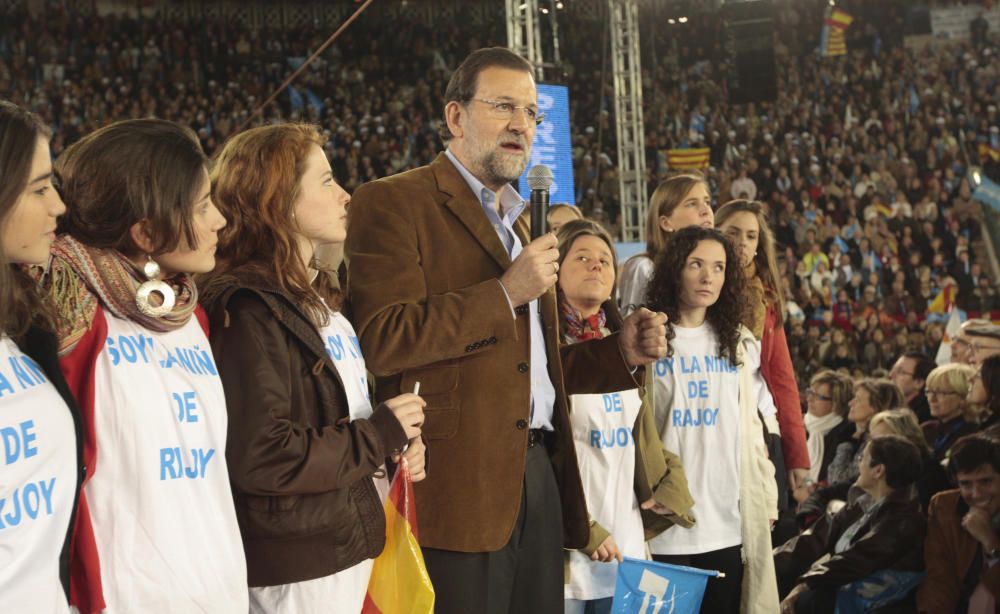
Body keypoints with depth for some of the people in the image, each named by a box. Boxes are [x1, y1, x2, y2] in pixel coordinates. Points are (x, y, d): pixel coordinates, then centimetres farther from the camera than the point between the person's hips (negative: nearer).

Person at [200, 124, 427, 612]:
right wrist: (381, 434, -16)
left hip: (348, 545, 9)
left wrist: (393, 450, 4)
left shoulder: (318, 297, 13)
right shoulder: (249, 311, -18)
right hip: (298, 570, -9)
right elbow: (260, 456, -27)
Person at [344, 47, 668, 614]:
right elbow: (381, 341, -18)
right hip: (460, 482, -8)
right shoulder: (394, 203, -5)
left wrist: (620, 352, 10)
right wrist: (506, 293, -16)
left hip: (541, 477, 8)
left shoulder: (518, 218, 22)